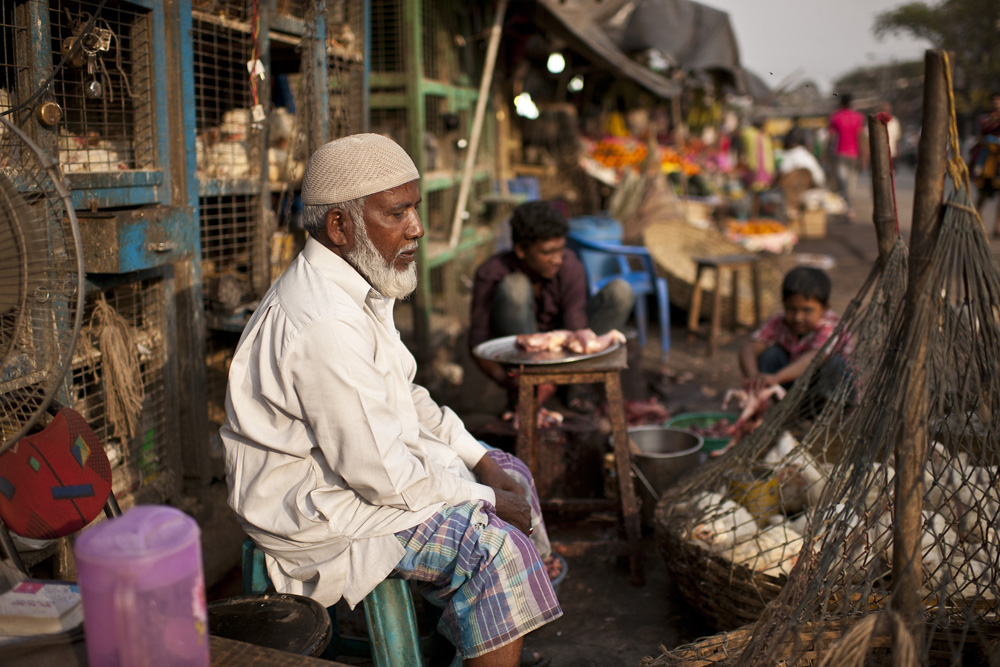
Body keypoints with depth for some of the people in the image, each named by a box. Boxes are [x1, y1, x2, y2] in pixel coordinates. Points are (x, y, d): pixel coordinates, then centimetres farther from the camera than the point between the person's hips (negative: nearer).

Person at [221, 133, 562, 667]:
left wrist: (480, 461, 5)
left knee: (511, 475, 14)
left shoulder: (360, 285, 5)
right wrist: (485, 500, -15)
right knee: (496, 547, -20)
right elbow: (380, 475, -28)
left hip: (371, 462, 11)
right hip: (316, 511, -11)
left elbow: (405, 399, 14)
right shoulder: (324, 324, -29)